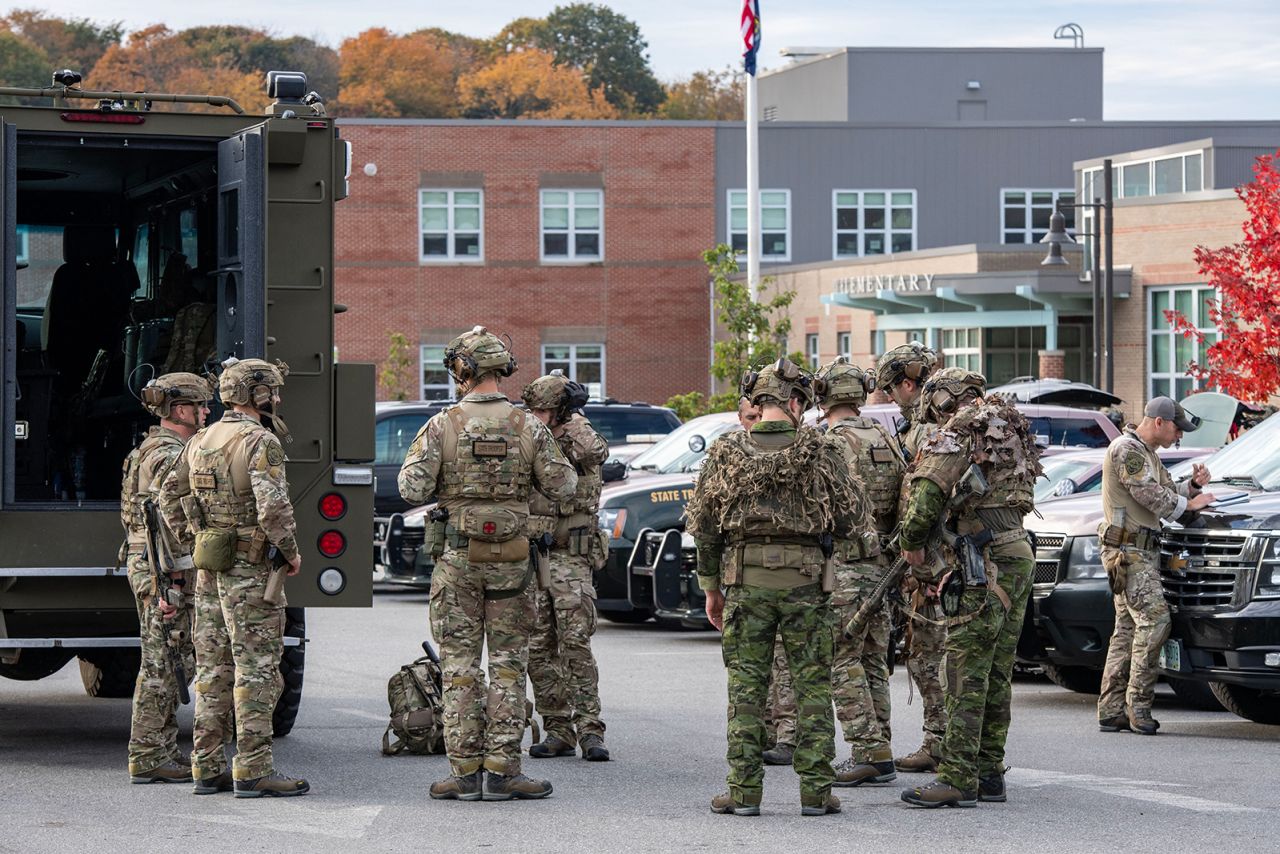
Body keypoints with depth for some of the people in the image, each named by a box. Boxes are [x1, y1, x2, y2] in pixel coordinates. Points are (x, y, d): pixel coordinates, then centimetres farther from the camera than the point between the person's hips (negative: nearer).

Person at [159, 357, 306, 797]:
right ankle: (253, 770, -7)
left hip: (209, 570, 8)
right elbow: (272, 506, -23)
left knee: (213, 669, 11)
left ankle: (208, 769, 12)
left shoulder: (200, 441, 12)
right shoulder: (261, 442, -14)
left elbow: (170, 496, 18)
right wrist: (292, 551, -10)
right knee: (257, 670, -5)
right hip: (250, 570, -8)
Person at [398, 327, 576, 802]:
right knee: (508, 662, 7)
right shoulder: (528, 427, -2)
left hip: (458, 559, -1)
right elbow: (561, 488, 0)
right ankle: (502, 770, 3)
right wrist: (555, 461, 20)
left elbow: (413, 490, -11)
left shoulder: (442, 426, -7)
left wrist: (420, 465, 10)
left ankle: (465, 771, 4)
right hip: (511, 558, 1)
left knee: (459, 664, 5)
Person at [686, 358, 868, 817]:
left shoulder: (727, 451, 2)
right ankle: (815, 791, 5)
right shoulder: (822, 450, -3)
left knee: (746, 685, 5)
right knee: (812, 685, 5)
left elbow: (703, 523, 6)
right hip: (805, 577, -1)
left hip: (745, 579, 1)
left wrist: (711, 586, 13)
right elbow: (850, 518, -2)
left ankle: (744, 791, 3)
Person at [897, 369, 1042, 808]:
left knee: (967, 673, -9)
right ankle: (989, 772, 16)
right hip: (1020, 556, 9)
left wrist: (912, 546, 0)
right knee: (997, 673, 13)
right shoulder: (1011, 427, 19)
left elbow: (925, 493, -17)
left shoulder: (956, 434, -7)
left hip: (985, 563, -9)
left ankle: (957, 779, -12)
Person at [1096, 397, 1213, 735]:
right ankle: (1138, 706, -16)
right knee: (1154, 619, -17)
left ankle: (1111, 710, 8)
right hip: (1128, 551, -11)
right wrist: (1190, 504, -8)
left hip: (1143, 551, 11)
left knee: (1128, 628, 8)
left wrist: (1193, 484, 3)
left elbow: (1167, 492, 21)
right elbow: (1150, 496, -18)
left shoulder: (1149, 453, 21)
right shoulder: (1126, 450, -12)